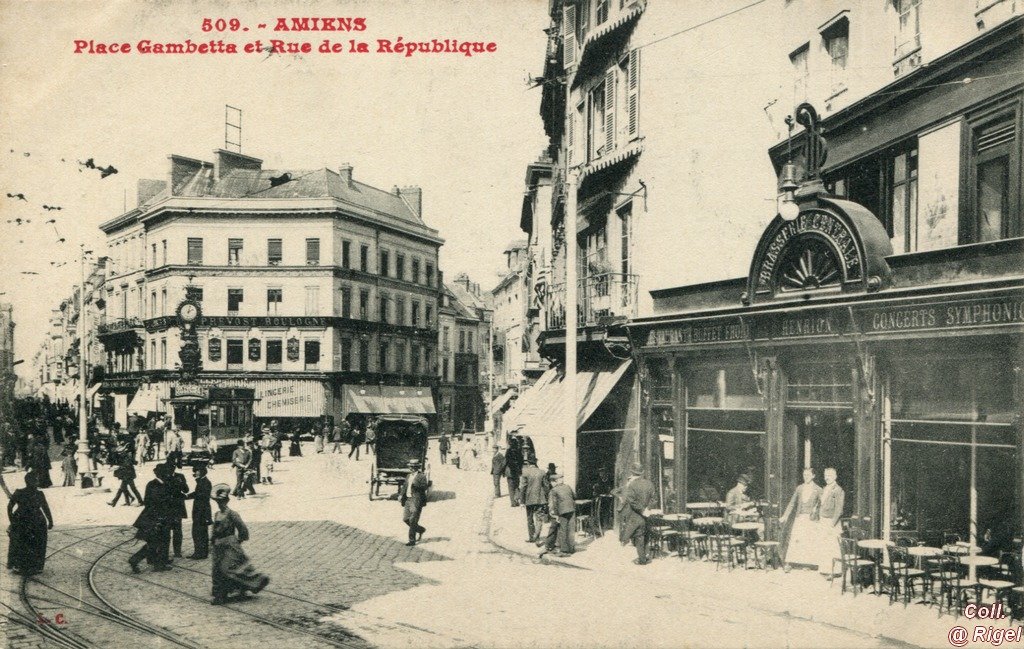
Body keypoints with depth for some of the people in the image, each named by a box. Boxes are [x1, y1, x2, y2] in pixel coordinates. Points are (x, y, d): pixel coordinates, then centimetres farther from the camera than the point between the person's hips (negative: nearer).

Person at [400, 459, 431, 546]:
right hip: (408, 500, 8)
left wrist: (415, 485, -27)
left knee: (413, 520, -7)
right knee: (405, 519, 7)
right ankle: (421, 530, 28)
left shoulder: (421, 476, -6)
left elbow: (425, 487, -16)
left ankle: (412, 541, 0)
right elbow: (404, 487, 17)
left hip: (417, 500, -8)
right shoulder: (408, 476, 16)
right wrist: (402, 496, 3)